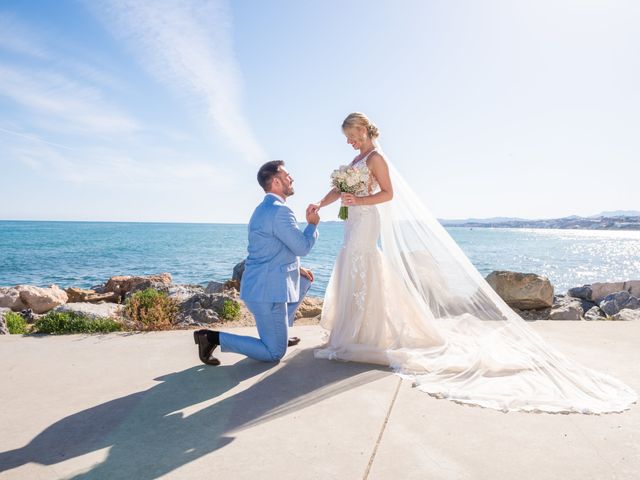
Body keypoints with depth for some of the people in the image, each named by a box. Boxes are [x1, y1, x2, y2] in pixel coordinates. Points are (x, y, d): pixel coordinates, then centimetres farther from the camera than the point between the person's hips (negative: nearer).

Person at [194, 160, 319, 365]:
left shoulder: (263, 209, 14)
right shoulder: (280, 211, -18)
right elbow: (302, 247, -15)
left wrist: (297, 268, 18)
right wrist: (312, 224, 2)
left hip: (259, 284, 10)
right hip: (268, 290, -10)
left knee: (304, 280, 29)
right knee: (274, 354, 0)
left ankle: (279, 332, 28)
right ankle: (212, 337, -4)